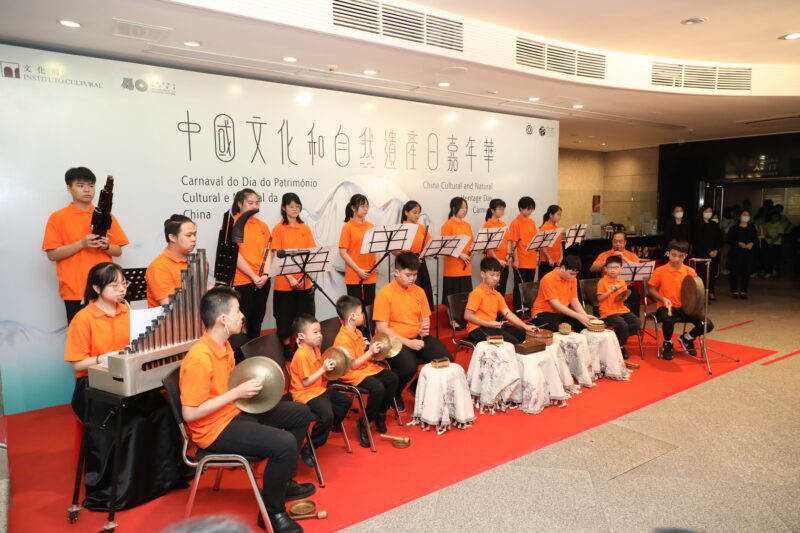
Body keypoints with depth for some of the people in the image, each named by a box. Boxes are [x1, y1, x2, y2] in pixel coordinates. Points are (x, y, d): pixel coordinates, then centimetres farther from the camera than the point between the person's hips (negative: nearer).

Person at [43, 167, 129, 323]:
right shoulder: (58, 217, 2)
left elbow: (118, 251, 11)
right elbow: (52, 254, -3)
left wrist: (106, 246, -11)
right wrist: (82, 243, -16)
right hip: (75, 291, -2)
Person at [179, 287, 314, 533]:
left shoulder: (224, 345, 4)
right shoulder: (199, 358, -25)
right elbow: (190, 413, -25)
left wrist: (249, 385, 1)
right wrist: (237, 393, -24)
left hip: (236, 412, 10)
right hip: (215, 429, -10)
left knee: (300, 412, 13)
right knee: (284, 443, -26)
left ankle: (283, 481, 27)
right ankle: (272, 513, -2)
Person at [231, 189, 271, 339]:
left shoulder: (262, 225, 11)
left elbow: (267, 252, 8)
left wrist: (265, 274, -8)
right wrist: (253, 276, -13)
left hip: (262, 281, 5)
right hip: (242, 281, -5)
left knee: (256, 324, 12)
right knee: (242, 325, 1)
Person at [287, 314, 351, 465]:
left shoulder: (315, 349, 7)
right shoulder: (301, 356, -22)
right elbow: (306, 382, -22)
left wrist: (327, 365, 1)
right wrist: (323, 369, -23)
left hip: (320, 389, 10)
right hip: (306, 394, -10)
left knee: (345, 401, 17)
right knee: (327, 414, -30)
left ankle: (328, 429, 35)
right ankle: (308, 450, -14)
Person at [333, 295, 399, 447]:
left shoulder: (357, 332, 9)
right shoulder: (343, 339, -22)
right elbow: (353, 365, -23)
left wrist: (373, 350, 3)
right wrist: (370, 352, -21)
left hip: (366, 367, 10)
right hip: (352, 375, -10)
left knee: (392, 378, -3)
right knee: (378, 388, -29)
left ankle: (380, 413, 13)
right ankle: (364, 422, -8)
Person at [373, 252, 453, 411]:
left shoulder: (418, 291, 8)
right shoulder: (385, 294, -10)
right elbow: (381, 328, -14)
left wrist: (425, 328, -6)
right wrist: (408, 343, -20)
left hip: (418, 338, 6)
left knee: (447, 360, -15)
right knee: (409, 367, -34)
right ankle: (394, 394, 1)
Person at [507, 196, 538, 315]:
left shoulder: (532, 222, 10)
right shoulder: (515, 223, -9)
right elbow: (513, 242, -12)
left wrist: (537, 255, 11)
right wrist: (515, 259, -15)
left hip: (531, 260, 6)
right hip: (520, 261, -6)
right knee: (519, 286, 2)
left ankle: (528, 309, 22)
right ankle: (518, 310, 10)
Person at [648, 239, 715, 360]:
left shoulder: (690, 271, 5)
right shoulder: (660, 271, -1)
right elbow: (652, 290, 3)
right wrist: (663, 299, -14)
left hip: (685, 307, 3)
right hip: (666, 307, -3)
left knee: (707, 325, -17)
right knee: (668, 319, -39)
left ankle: (686, 338, 18)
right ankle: (667, 344, -3)